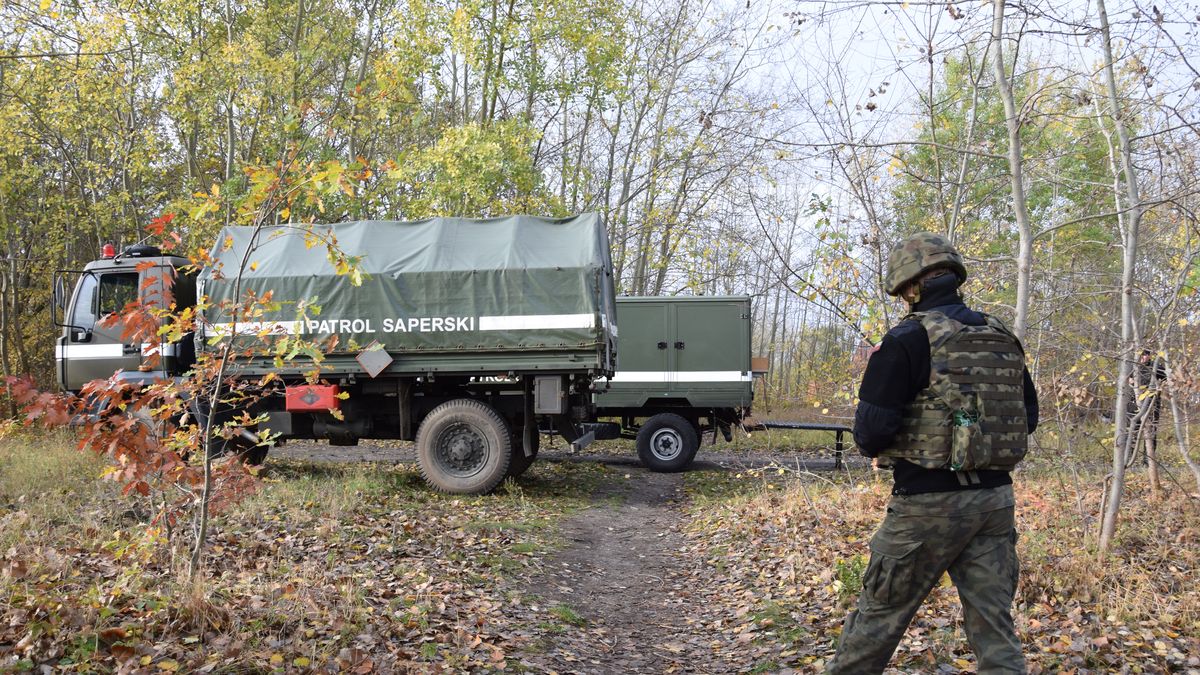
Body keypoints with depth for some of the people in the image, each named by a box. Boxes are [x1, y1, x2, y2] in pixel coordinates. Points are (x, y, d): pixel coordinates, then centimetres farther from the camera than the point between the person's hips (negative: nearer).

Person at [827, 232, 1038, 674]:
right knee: (994, 622, 11)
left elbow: (871, 427, -16)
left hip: (930, 503, -6)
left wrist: (876, 448, 5)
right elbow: (1028, 417, 18)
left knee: (880, 614, 9)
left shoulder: (910, 339, -13)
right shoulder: (1003, 339, 8)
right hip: (995, 499, 6)